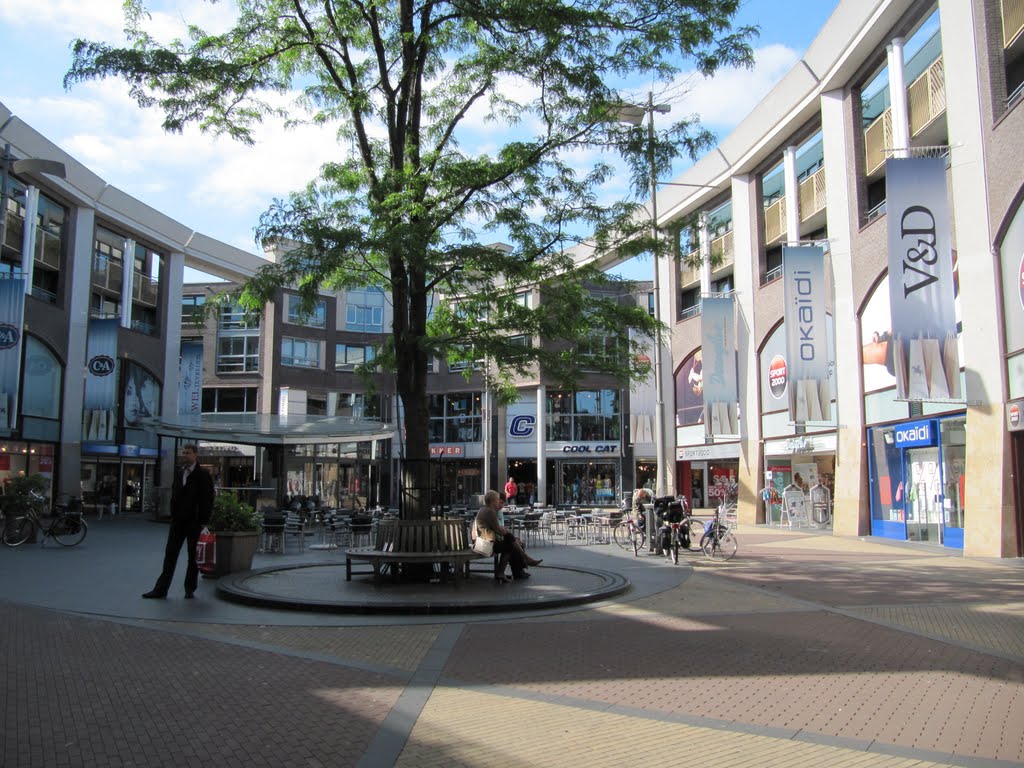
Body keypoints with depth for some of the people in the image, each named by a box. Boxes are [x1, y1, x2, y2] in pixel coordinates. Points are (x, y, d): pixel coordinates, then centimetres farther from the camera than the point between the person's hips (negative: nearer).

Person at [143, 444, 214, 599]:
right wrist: (173, 515, 7)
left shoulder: (203, 475, -6)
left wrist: (203, 521, -14)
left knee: (193, 556, 5)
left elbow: (207, 499, -9)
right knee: (170, 554, 4)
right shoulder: (178, 474, 12)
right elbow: (174, 495, 17)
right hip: (178, 521, 5)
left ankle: (190, 589, 14)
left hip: (194, 521, -5)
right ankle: (161, 589, 8)